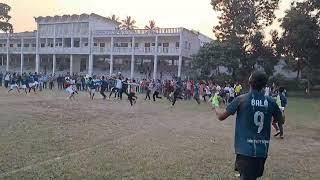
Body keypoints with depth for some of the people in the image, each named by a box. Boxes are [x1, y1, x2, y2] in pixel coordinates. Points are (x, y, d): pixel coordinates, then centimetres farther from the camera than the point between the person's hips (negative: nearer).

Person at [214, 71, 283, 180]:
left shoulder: (241, 99, -10)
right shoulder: (271, 102, -1)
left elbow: (221, 117, -3)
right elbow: (280, 120, 14)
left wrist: (216, 108, 19)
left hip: (245, 149, -3)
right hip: (263, 150, 4)